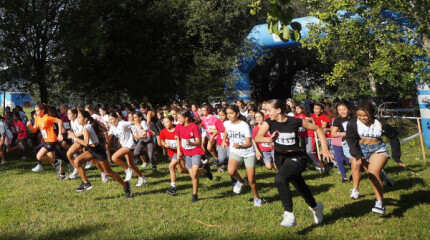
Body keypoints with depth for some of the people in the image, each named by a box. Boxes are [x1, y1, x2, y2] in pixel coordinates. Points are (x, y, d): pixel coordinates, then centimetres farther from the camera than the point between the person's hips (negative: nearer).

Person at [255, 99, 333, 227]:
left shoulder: (295, 121, -15)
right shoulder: (269, 122, -8)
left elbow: (318, 129, -4)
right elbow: (257, 138, -23)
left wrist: (324, 148, -11)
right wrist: (269, 139, -44)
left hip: (296, 158, -4)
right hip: (280, 158, 5)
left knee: (280, 178, -31)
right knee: (300, 187, 19)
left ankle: (289, 214, -23)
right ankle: (315, 207, 49)